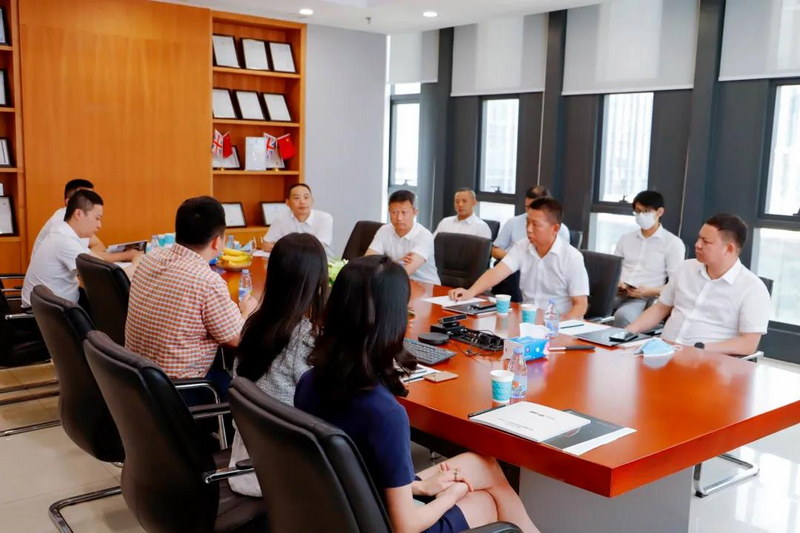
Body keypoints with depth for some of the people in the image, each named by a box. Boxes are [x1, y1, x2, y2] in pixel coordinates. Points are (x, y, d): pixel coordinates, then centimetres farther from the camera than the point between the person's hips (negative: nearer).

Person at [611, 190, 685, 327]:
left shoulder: (673, 243, 5)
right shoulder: (626, 239, 20)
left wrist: (649, 291, -17)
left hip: (646, 299, -4)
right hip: (618, 294, 4)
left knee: (623, 316, -39)